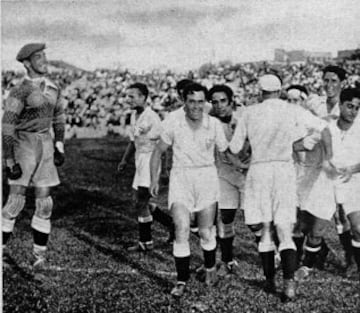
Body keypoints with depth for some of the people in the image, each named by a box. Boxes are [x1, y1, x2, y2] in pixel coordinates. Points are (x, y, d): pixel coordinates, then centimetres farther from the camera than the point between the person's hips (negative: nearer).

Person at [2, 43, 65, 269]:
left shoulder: (53, 89, 6)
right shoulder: (20, 92, -14)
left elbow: (59, 117, 21)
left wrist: (59, 147, 14)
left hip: (45, 146, 5)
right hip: (23, 146, -5)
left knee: (44, 202, 3)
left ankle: (40, 253, 13)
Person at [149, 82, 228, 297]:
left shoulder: (214, 125, -5)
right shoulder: (173, 124, -7)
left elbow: (225, 153, 6)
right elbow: (158, 152, 5)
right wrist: (155, 179, 0)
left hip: (207, 177, 1)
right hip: (180, 178, -1)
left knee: (206, 232, 8)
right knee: (182, 231, -11)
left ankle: (210, 267, 36)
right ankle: (182, 281, 0)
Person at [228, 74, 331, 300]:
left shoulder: (249, 113, 4)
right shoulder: (292, 111, 3)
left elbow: (234, 148, 7)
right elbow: (323, 127, 7)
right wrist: (328, 157, 21)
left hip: (259, 170, 0)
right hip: (285, 170, 0)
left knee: (264, 231, 12)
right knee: (285, 232, 3)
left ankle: (270, 281, 16)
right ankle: (289, 282, -12)